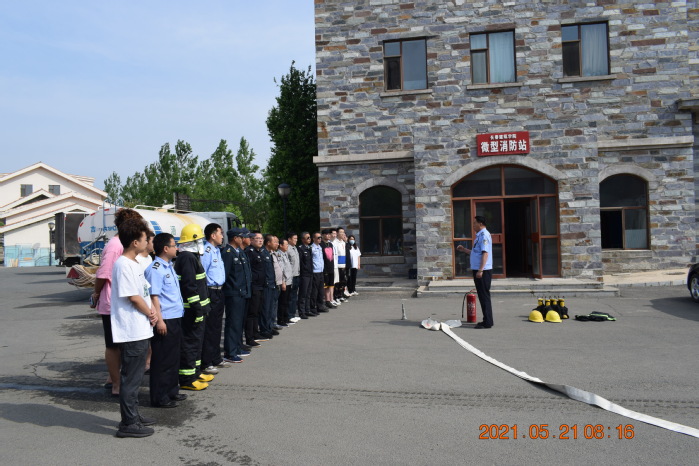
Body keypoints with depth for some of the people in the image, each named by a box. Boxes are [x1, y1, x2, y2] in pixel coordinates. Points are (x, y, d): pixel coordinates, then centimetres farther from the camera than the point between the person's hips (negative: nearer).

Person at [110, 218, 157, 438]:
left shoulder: (133, 264, 13)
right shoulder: (124, 265, -17)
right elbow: (133, 297, -19)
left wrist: (150, 312, -1)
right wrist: (151, 315, -6)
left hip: (140, 330, 10)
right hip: (132, 331, -10)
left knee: (134, 375, 18)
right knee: (131, 377, -1)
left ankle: (133, 415, 29)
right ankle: (128, 424, 8)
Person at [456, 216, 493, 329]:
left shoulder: (484, 235, -14)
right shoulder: (479, 235, 17)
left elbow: (485, 253, -22)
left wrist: (480, 270, -26)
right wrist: (464, 249, 21)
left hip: (483, 271, -10)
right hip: (478, 270, 10)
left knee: (484, 296, -5)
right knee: (482, 295, 13)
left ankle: (487, 322, 0)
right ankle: (487, 320, 21)